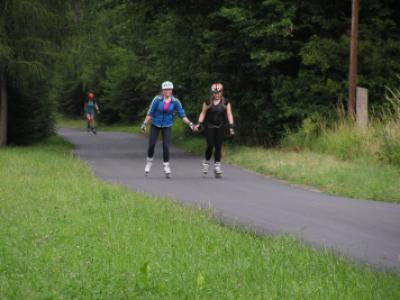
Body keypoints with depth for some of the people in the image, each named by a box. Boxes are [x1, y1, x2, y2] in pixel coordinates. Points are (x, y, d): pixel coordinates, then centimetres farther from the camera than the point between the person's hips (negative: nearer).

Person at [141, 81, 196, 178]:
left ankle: (166, 166, 2)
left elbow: (182, 115, -4)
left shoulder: (175, 101, -9)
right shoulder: (157, 99, -12)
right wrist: (144, 124, -9)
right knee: (151, 145, -1)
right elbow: (150, 113, -6)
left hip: (167, 126, 0)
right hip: (155, 125, 0)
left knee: (166, 146, -11)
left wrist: (190, 124, -14)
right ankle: (149, 161, 26)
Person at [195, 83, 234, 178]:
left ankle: (217, 166, 5)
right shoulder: (208, 102, 3)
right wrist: (199, 123, -4)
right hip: (209, 126, -1)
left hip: (220, 127, 1)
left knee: (218, 147, -2)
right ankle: (206, 162, 13)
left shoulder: (225, 103, 4)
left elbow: (229, 114, 2)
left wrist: (231, 126, -8)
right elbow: (203, 113, 8)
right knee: (210, 145, -10)